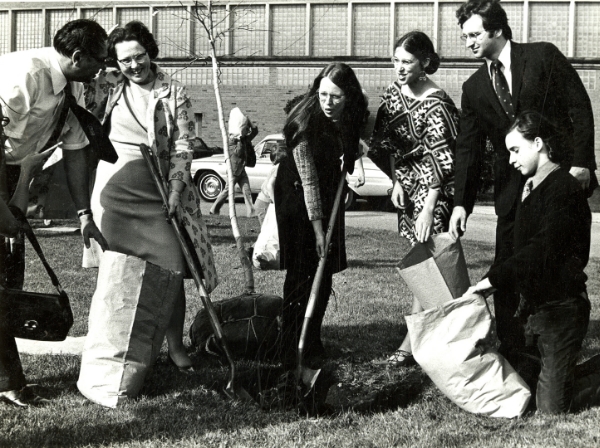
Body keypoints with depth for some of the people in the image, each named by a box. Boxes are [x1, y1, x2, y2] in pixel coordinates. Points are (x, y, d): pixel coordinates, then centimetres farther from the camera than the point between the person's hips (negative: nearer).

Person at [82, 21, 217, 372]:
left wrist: (176, 189, -10)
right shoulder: (107, 86, 5)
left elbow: (183, 146, -1)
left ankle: (176, 347, 5)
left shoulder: (174, 92, 2)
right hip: (115, 188, 1)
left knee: (173, 269, -6)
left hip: (158, 190, -1)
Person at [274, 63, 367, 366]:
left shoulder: (350, 117, -9)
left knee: (324, 272, 7)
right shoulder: (305, 122, -27)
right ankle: (292, 350, -4)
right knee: (302, 273, -8)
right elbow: (308, 179, -28)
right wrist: (318, 229, -29)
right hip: (298, 197, -6)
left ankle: (312, 343, 18)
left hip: (328, 196, 6)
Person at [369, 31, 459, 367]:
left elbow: (441, 160, -20)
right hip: (408, 185, 8)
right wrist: (397, 182, 3)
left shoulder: (436, 104, -19)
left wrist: (428, 210, -23)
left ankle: (412, 343, -4)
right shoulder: (395, 92, 4)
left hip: (435, 189, -7)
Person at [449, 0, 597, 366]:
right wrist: (462, 202, -4)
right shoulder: (474, 88, 10)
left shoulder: (543, 56, -2)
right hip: (512, 188, 4)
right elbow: (468, 149, 6)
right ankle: (511, 352, 8)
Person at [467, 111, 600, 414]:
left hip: (561, 308, -9)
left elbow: (544, 249, -24)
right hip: (535, 306, 9)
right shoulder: (532, 187, 15)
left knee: (552, 405, -11)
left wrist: (494, 278, -23)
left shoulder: (563, 187, -15)